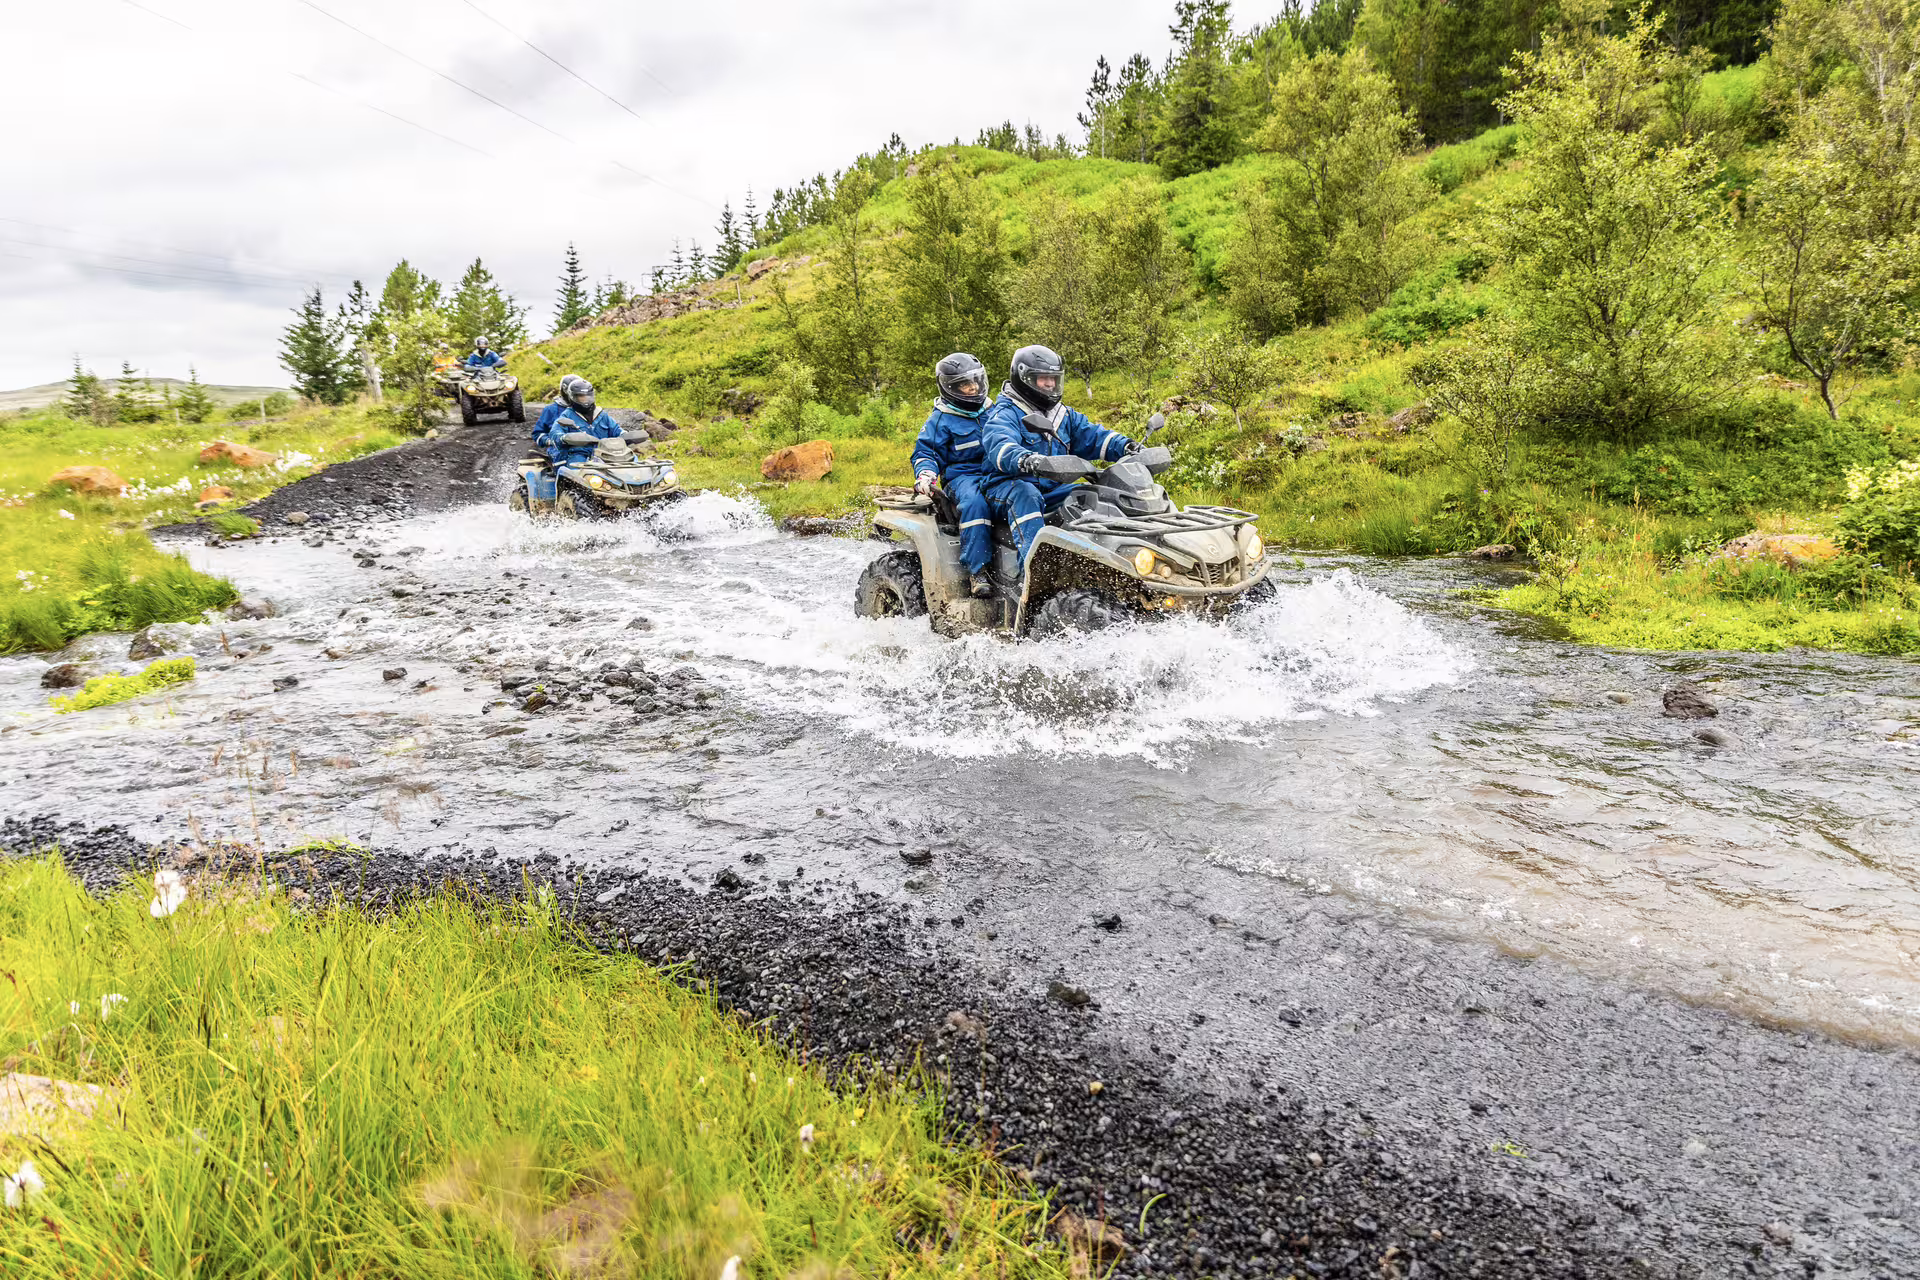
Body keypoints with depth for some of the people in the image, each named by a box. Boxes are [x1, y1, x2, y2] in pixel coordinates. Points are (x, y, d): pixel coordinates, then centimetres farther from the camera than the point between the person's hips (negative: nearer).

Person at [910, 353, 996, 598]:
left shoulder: (991, 411, 20)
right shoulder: (941, 419, 3)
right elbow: (925, 451, 2)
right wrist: (925, 474, -17)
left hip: (995, 474, 5)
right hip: (961, 475, -5)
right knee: (975, 502, -40)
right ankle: (976, 570, -40)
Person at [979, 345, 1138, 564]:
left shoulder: (1066, 415, 20)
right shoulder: (1005, 414, -6)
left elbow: (1092, 436, 10)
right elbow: (999, 445, -26)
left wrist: (1127, 447, -11)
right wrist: (1025, 460, -49)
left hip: (1054, 490, 7)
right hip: (1008, 486, -7)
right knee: (1025, 494, -39)